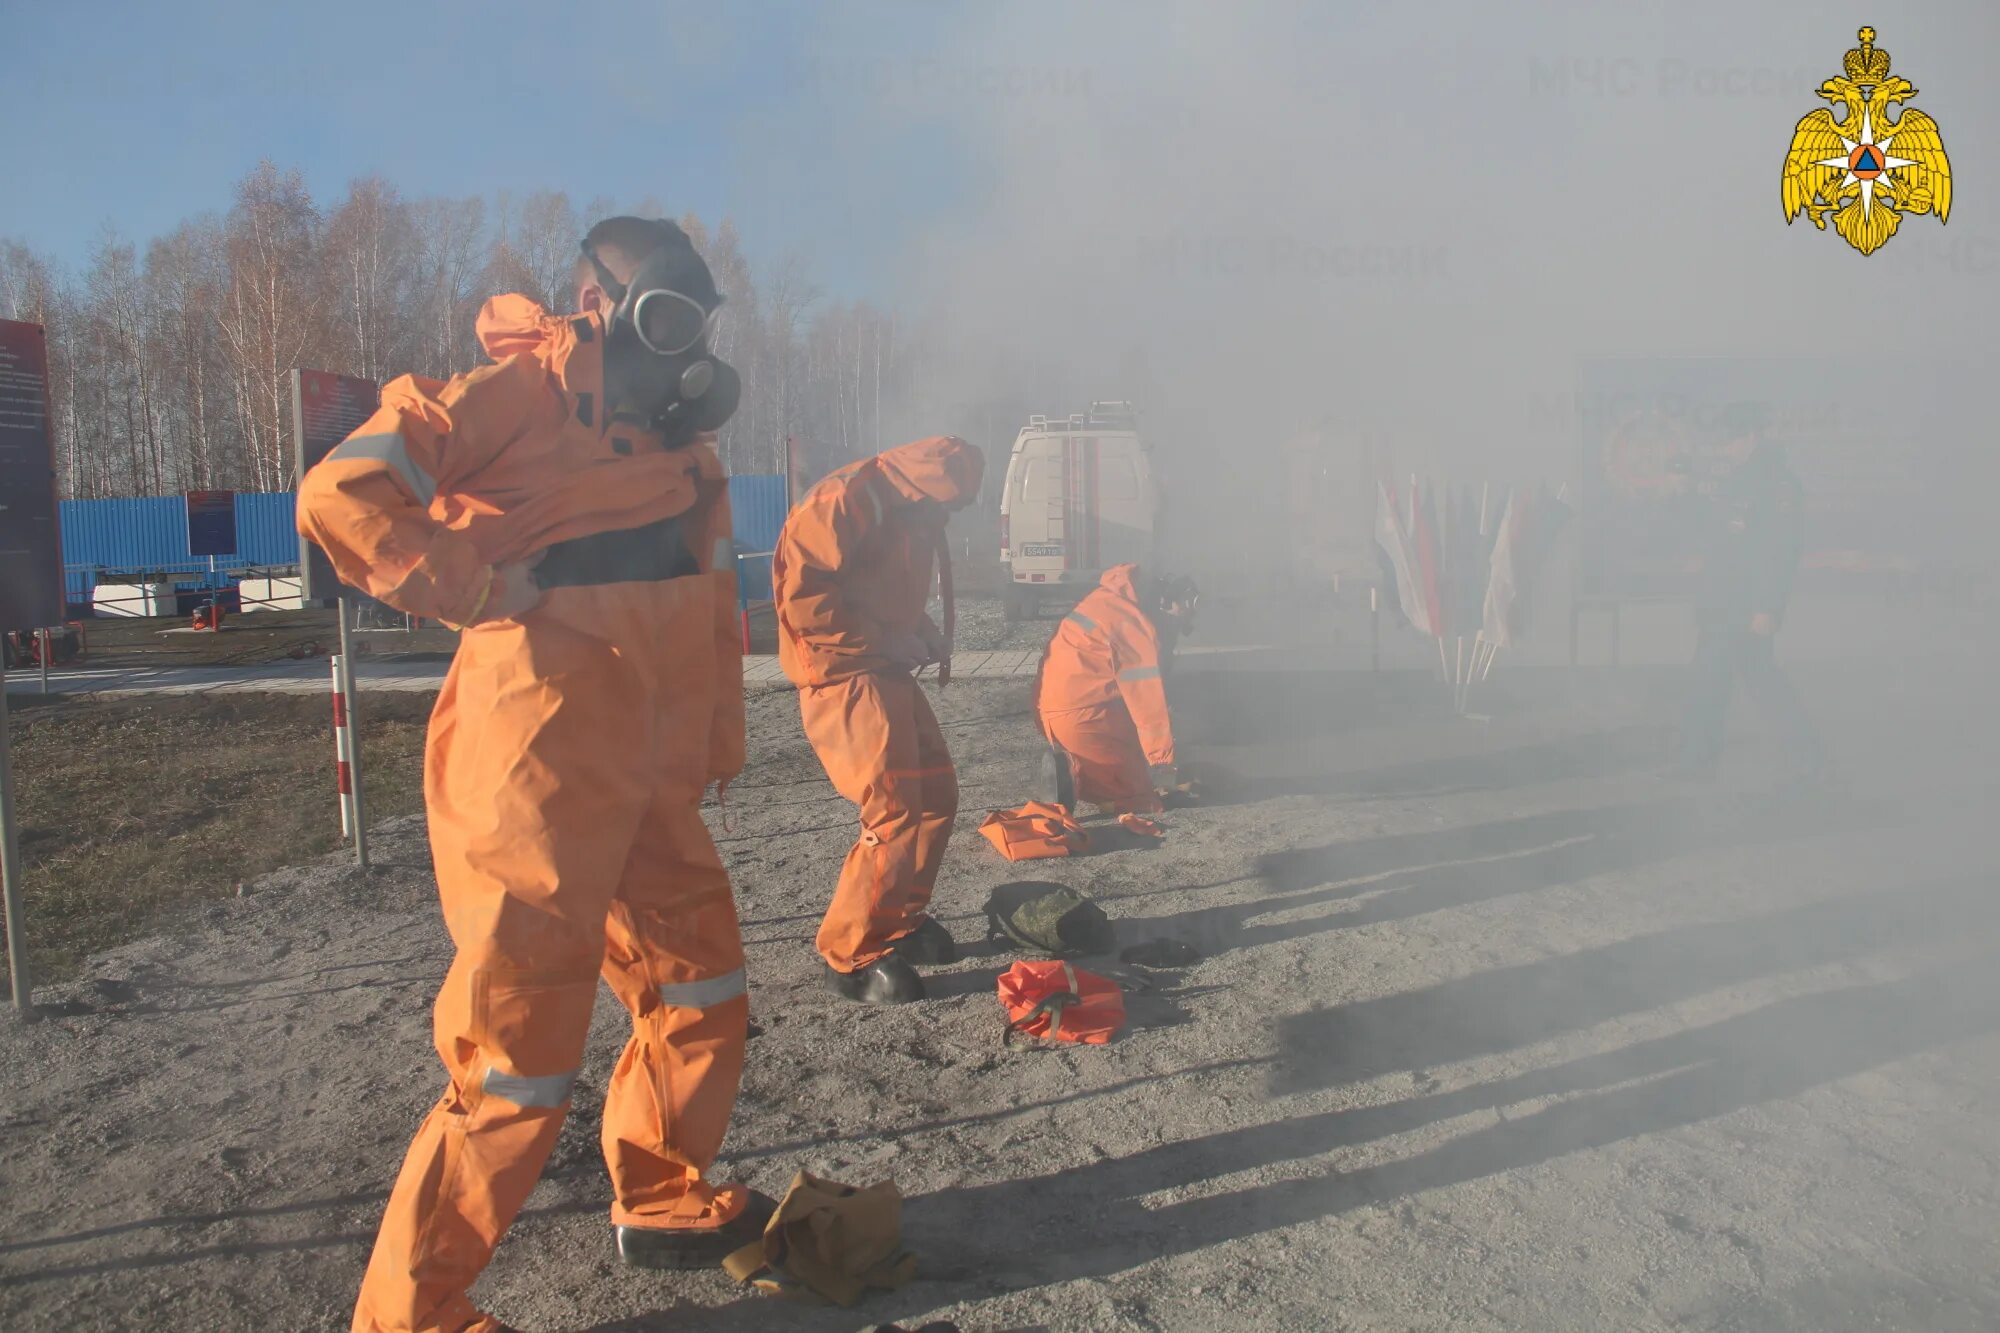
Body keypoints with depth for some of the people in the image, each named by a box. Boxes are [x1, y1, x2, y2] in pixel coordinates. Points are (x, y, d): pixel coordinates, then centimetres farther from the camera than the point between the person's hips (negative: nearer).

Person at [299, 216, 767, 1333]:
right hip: (534, 790, -9)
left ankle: (662, 1199, 40)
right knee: (521, 1054, -3)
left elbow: (712, 599, 23)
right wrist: (479, 590, -17)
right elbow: (340, 495, -16)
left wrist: (721, 734, 16)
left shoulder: (683, 441, 16)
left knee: (703, 993, 18)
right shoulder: (515, 395, -9)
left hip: (649, 795, 9)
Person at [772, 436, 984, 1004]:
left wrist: (927, 635, 8)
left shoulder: (914, 516, 16)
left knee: (937, 794, 11)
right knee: (895, 810, -15)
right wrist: (887, 641, -18)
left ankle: (899, 920, 26)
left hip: (885, 670, 10)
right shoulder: (849, 499, -15)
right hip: (842, 673, -10)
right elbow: (803, 596, -21)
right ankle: (853, 957, -4)